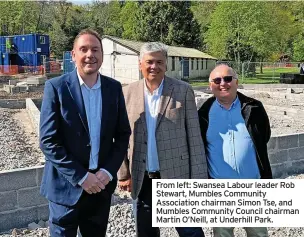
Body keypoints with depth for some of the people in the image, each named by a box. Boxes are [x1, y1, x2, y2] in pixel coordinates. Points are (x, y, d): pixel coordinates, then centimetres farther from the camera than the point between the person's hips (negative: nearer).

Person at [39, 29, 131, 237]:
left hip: (101, 185, 3)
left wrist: (108, 172, -8)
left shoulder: (114, 87, 2)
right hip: (66, 185, -3)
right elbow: (48, 141, -11)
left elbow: (123, 134, 5)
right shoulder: (56, 87, -8)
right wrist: (80, 177, -14)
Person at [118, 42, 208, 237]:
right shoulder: (129, 93, 2)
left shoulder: (183, 91, -5)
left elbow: (194, 136, -5)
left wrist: (198, 177, -8)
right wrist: (123, 173, 4)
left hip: (177, 175, -2)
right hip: (142, 178, 3)